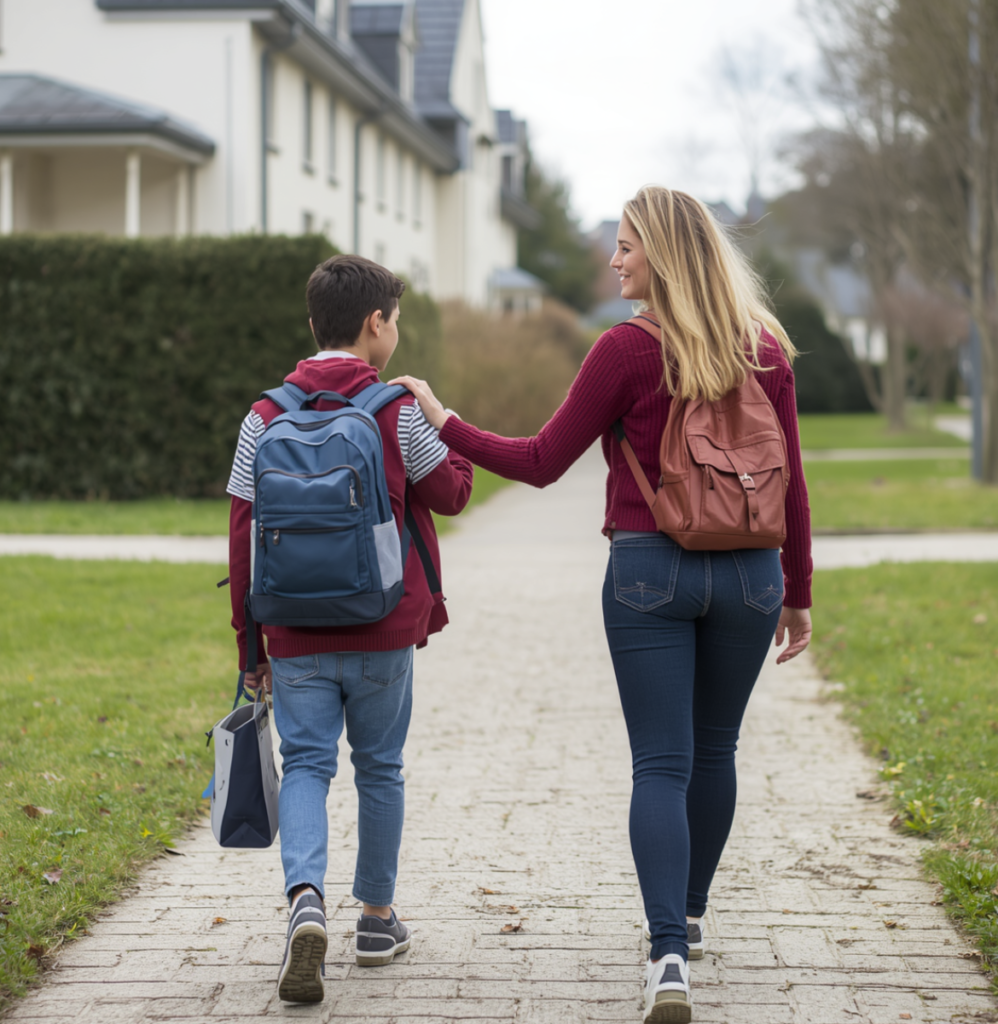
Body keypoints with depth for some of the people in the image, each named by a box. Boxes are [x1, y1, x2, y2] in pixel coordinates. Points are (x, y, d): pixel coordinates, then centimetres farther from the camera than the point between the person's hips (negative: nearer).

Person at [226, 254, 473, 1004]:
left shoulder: (265, 418, 1)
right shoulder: (399, 412, -6)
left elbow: (244, 536, 0)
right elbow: (451, 493, 4)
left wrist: (250, 643, 7)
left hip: (296, 634, 1)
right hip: (383, 631, -1)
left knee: (306, 765, 5)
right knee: (380, 768, 14)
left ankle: (307, 899, -20)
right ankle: (378, 919, 25)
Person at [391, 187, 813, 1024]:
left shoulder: (629, 351, -9)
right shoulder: (765, 349, 3)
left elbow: (541, 462, -5)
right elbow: (791, 486, 6)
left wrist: (443, 423, 6)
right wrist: (798, 595, 15)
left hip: (649, 570, -3)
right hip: (749, 575, 3)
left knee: (660, 765, -2)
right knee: (713, 750, 20)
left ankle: (668, 954, -16)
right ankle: (690, 917, 34)